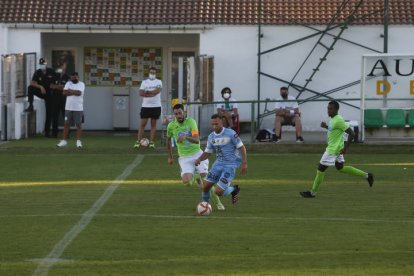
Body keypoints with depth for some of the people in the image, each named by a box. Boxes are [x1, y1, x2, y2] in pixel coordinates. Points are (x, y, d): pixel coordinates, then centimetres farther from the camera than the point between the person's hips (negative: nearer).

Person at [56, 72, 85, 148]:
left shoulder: (81, 84, 1)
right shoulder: (68, 83, 10)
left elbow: (79, 93, -16)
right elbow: (64, 92, -5)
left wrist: (70, 91, -7)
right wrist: (74, 92, -11)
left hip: (78, 108, -3)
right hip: (68, 107, 3)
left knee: (78, 124, -1)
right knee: (66, 124, 4)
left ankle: (78, 141, 2)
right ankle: (64, 141, 8)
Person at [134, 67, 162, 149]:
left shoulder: (159, 82, 5)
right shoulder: (144, 82, 7)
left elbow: (157, 91, -13)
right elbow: (141, 93, -5)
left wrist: (147, 92, -8)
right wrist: (152, 94, -12)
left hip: (156, 106, 0)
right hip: (145, 106, 0)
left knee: (153, 124, 3)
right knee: (142, 124, -2)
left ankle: (151, 142, 6)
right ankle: (138, 141, -1)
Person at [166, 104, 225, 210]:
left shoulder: (191, 121, -12)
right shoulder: (171, 126, -1)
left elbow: (197, 140, -23)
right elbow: (168, 139, 19)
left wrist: (186, 138, -41)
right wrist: (170, 157, 21)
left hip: (197, 154, -2)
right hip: (185, 158, 2)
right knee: (186, 182, -19)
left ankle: (218, 202, 6)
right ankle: (195, 177, 19)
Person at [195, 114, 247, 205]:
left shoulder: (230, 133, -14)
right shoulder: (211, 137, 5)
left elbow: (242, 148, -10)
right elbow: (207, 152, 12)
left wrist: (244, 163, -16)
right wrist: (199, 159, -8)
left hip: (230, 166, -6)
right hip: (218, 164, 6)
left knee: (218, 191, -14)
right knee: (205, 186, -1)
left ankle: (234, 189, 17)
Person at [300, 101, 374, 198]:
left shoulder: (338, 120, -21)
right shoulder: (333, 119, 8)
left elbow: (351, 133, -23)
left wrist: (345, 148, -24)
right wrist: (326, 126, 8)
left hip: (333, 149, -11)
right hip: (334, 148, 11)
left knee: (321, 168, -4)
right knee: (340, 167, 21)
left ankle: (313, 192, 5)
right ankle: (366, 175, 24)